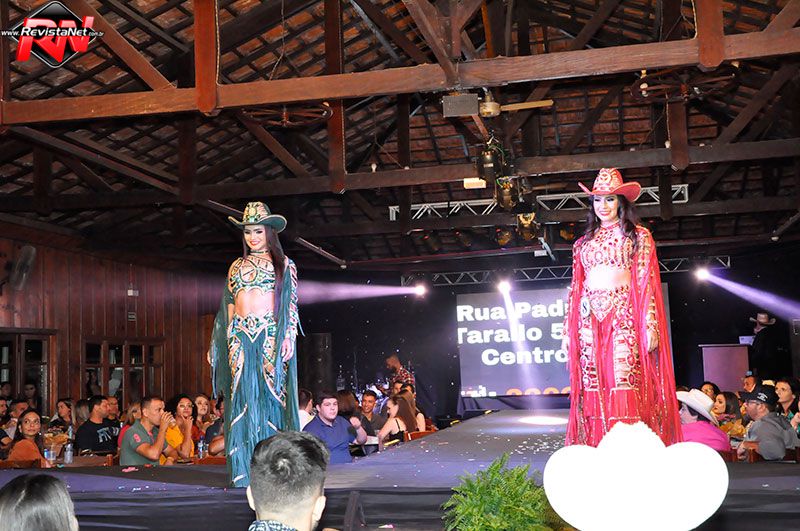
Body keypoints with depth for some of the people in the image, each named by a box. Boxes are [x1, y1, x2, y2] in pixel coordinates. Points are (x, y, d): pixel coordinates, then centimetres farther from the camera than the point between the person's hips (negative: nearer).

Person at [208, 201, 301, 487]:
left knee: (270, 395, -6)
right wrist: (230, 339, 9)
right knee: (243, 397, -1)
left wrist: (289, 337, -9)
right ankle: (244, 469, 2)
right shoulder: (237, 266, 18)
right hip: (241, 337, 3)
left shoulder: (283, 264, 8)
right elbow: (230, 305, 17)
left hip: (271, 335, -3)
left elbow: (291, 304, 2)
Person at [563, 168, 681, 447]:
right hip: (589, 318, 4)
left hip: (624, 316, -3)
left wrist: (650, 325, -9)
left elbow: (647, 283, 1)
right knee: (593, 388, -2)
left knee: (625, 383, -13)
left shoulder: (639, 236, 10)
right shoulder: (583, 242, 21)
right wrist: (568, 330, 12)